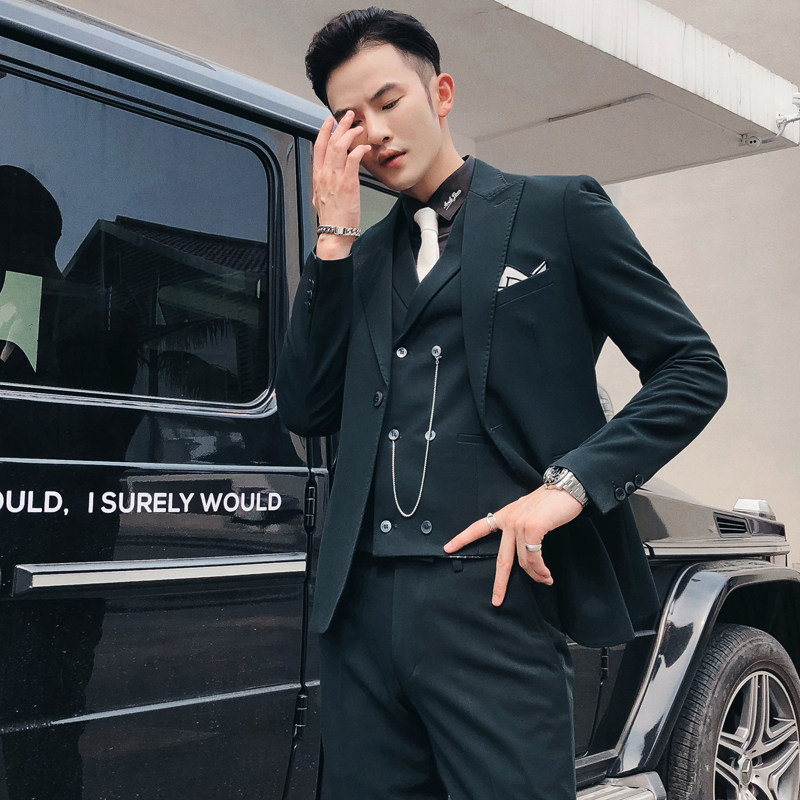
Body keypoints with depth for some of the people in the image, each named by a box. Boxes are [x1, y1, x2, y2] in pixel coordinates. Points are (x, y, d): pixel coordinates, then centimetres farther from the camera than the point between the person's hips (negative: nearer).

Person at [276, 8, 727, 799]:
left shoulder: (557, 211, 5)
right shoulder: (361, 257, 17)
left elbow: (692, 369, 1)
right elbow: (305, 411, 7)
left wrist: (569, 485, -13)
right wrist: (335, 236, 1)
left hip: (494, 596, -4)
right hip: (360, 606, 4)